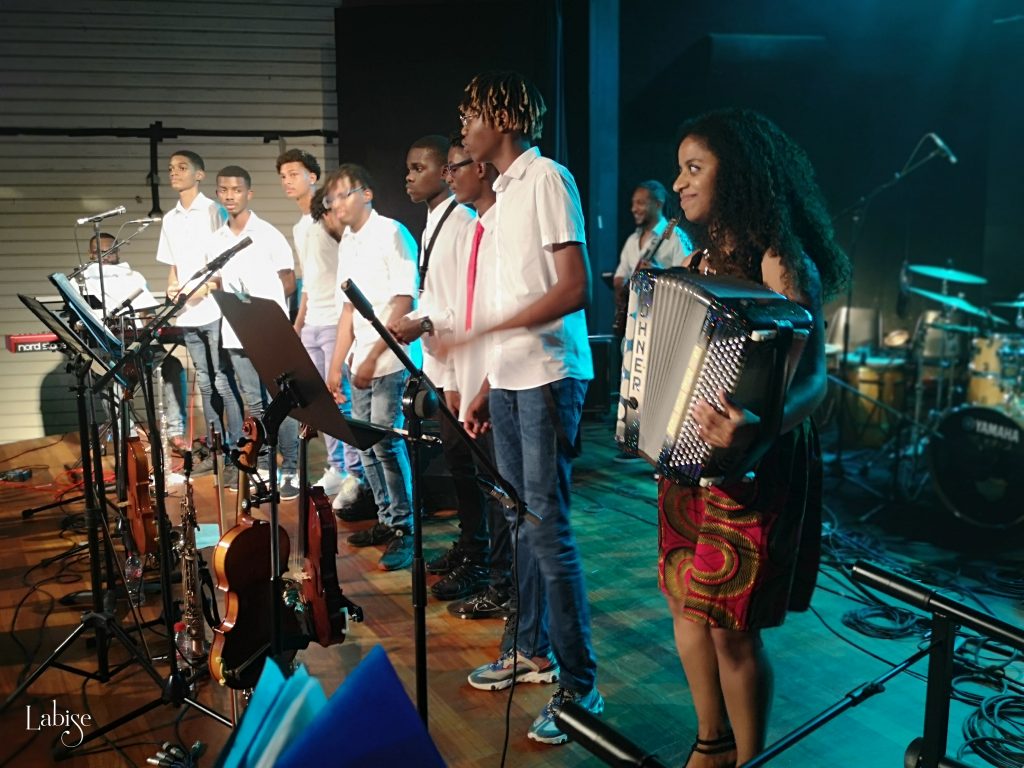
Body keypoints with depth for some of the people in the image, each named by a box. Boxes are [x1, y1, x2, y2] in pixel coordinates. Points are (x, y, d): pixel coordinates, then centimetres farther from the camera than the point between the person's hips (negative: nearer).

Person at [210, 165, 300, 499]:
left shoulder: (268, 234, -5)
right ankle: (263, 467, 21)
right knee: (254, 403, 12)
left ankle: (291, 470, 6)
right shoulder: (216, 240, 11)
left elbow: (289, 282, -1)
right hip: (236, 333, 5)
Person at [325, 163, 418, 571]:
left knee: (386, 443, -9)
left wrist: (373, 356, -16)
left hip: (391, 361, -8)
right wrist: (336, 365, 13)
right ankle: (386, 521, 23)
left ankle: (404, 530, 2)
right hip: (361, 363, 8)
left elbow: (404, 301, -14)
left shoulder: (390, 233, -7)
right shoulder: (346, 244, 16)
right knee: (367, 446, 10)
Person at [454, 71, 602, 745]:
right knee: (521, 521, 14)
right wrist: (487, 386, 15)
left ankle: (580, 684, 4)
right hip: (511, 381, 9)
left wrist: (483, 331, -22)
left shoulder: (546, 178, -9)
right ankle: (533, 650, 28)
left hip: (548, 379, -9)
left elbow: (576, 290, -18)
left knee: (548, 527, -7)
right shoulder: (505, 191, 17)